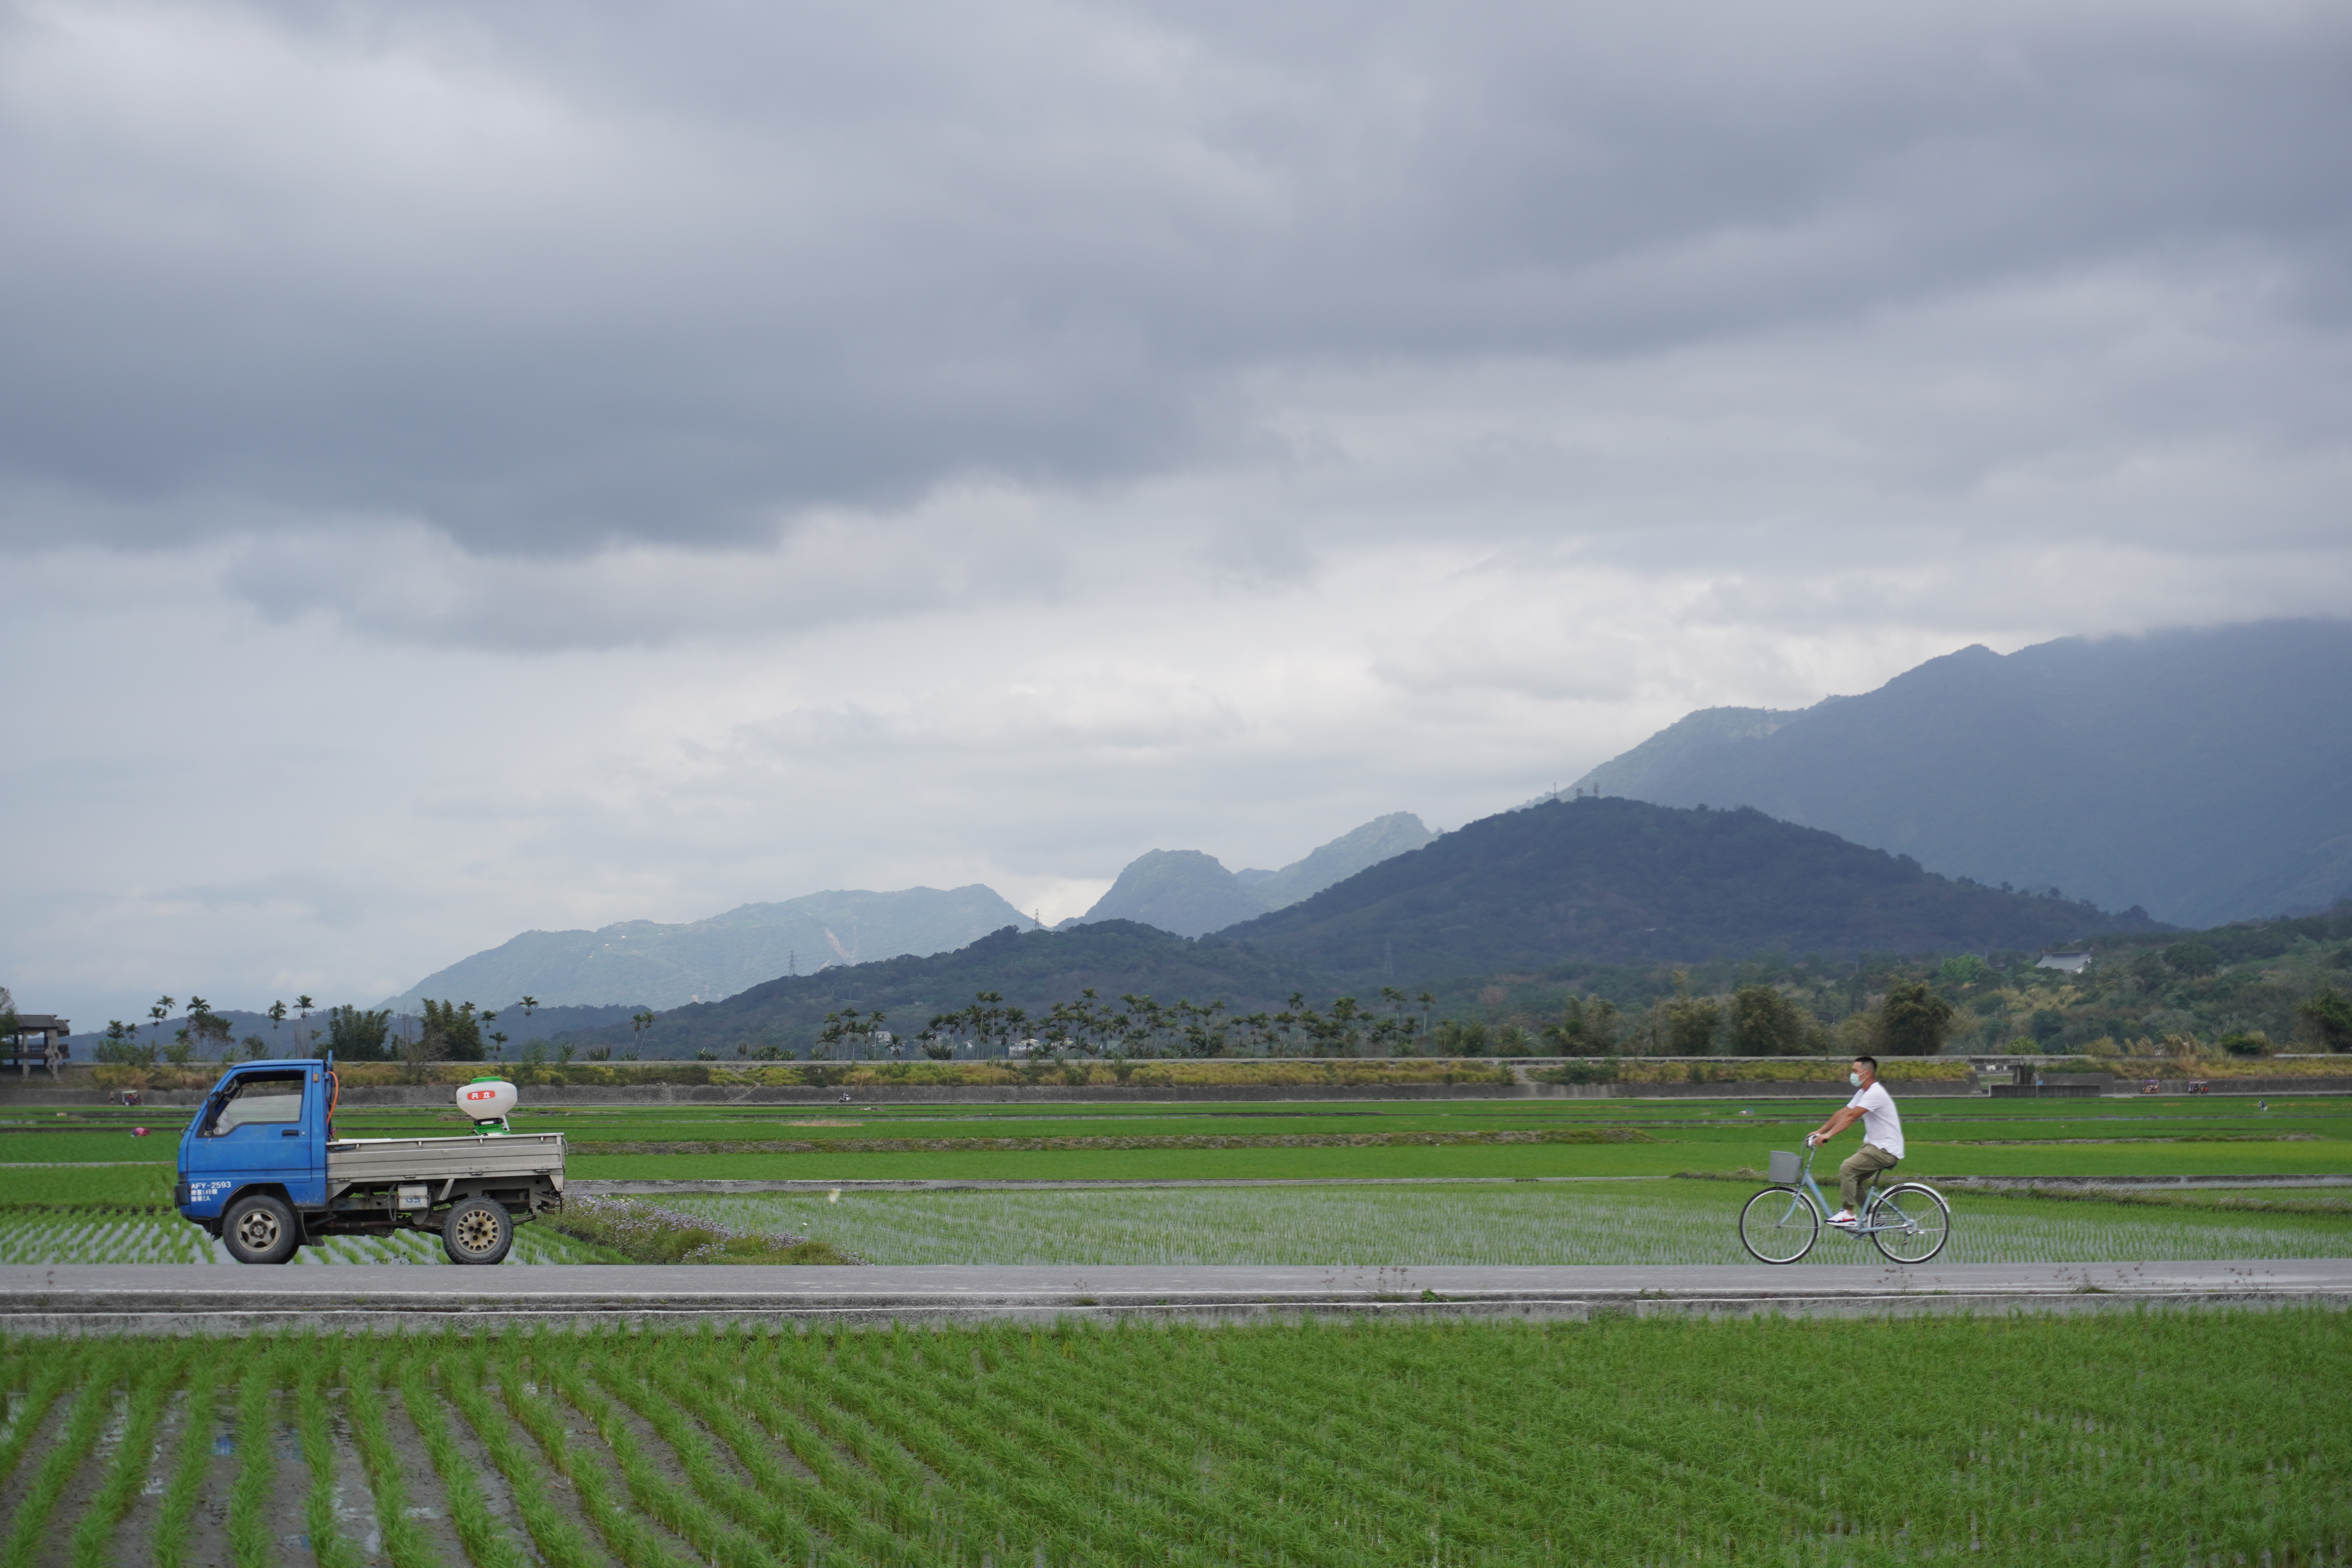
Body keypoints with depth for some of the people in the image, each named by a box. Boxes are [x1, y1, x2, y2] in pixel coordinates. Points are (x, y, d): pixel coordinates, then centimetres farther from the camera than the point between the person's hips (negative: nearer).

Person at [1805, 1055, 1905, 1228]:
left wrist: (1829, 1135, -34)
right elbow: (1843, 1113, 13)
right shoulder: (1863, 1092, 13)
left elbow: (1851, 1116, -28)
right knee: (1853, 1179, 9)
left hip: (1887, 1150, -10)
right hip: (1874, 1144, 10)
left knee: (1847, 1168, -21)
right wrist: (1819, 1131, 7)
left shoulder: (1875, 1093, -20)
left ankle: (1848, 1214, -17)